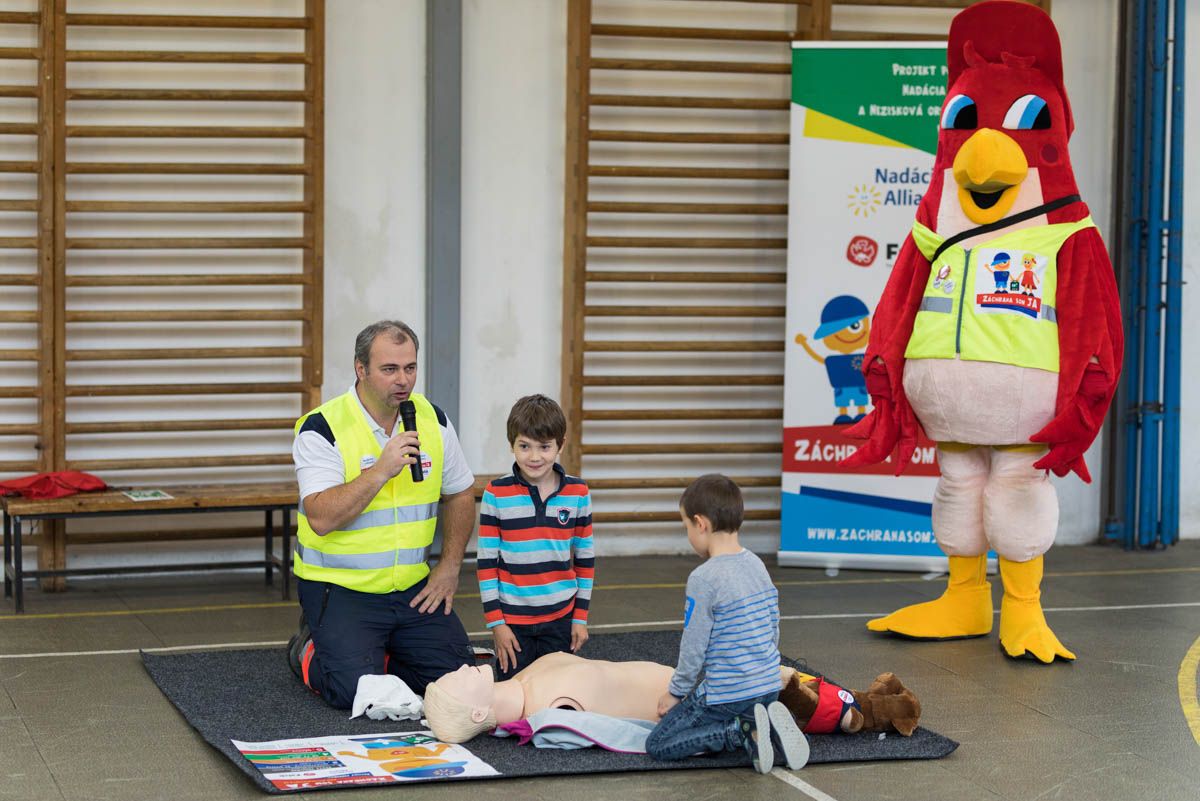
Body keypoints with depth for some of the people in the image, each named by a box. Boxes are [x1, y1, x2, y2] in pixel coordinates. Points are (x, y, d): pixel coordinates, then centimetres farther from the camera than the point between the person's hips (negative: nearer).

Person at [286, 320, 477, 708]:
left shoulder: (432, 420, 3)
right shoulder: (321, 429, -14)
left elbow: (459, 496, 16)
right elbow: (321, 519, -24)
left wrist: (449, 567, 7)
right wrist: (381, 471, -29)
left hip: (413, 587, 5)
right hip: (340, 587, -5)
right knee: (355, 689, -22)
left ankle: (375, 652, 19)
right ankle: (309, 652, 13)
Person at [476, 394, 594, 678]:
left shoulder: (577, 493, 0)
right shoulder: (496, 494, -6)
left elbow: (585, 556, 7)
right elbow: (486, 560, -4)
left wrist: (581, 616, 4)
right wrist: (495, 621, -7)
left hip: (560, 619, 1)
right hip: (512, 619, -1)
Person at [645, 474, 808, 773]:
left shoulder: (704, 578, -19)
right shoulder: (758, 565, 5)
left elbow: (693, 648, -14)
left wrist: (675, 692, 1)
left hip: (726, 694, -8)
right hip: (769, 687, 8)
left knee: (657, 745, 2)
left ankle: (745, 733, -11)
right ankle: (764, 722, 2)